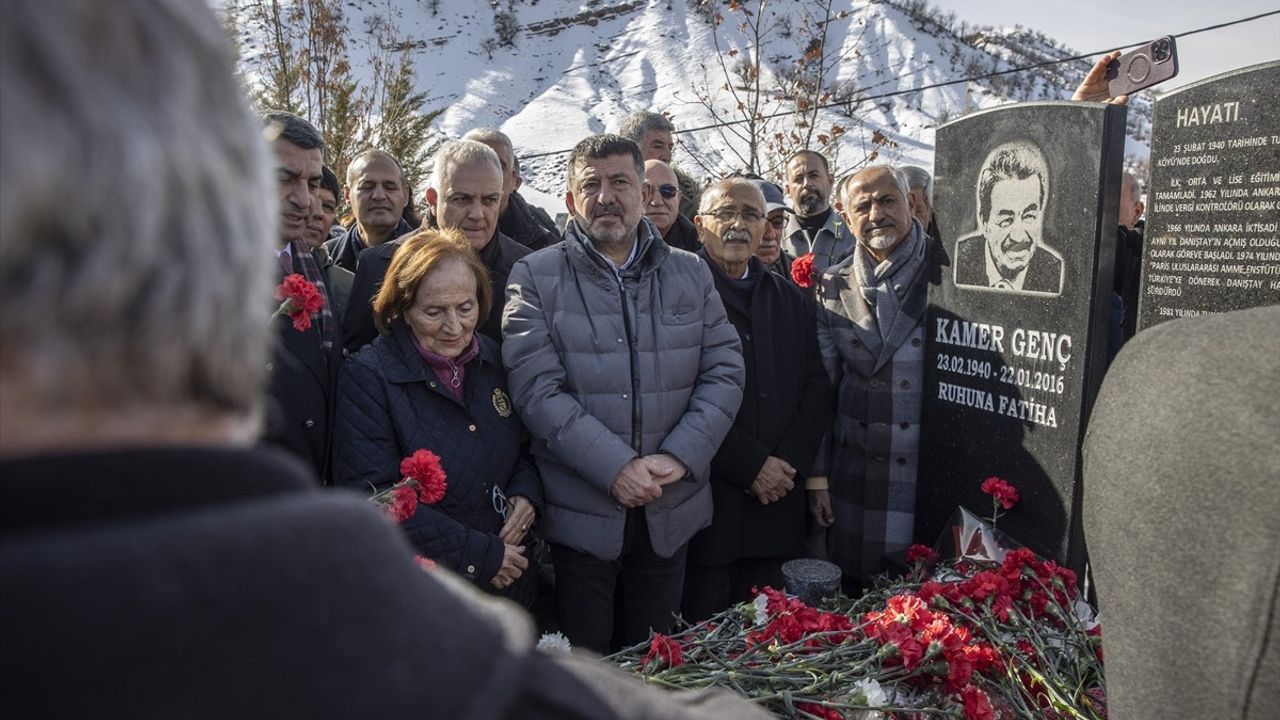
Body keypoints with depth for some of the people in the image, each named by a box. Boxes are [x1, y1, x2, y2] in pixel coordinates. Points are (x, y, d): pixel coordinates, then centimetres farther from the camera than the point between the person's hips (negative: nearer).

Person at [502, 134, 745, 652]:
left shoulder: (691, 274, 8)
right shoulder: (535, 277, -2)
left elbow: (725, 371, 3)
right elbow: (536, 387, -12)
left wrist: (679, 458, -12)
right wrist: (615, 467, -19)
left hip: (671, 510, 3)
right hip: (580, 509, -3)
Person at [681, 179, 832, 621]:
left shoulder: (792, 300, 16)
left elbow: (816, 390, 12)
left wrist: (789, 464, -3)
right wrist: (752, 465, -12)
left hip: (778, 501, 5)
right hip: (708, 498, -5)